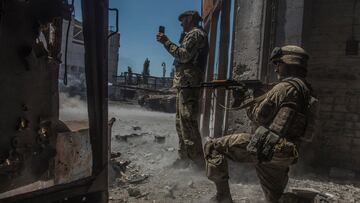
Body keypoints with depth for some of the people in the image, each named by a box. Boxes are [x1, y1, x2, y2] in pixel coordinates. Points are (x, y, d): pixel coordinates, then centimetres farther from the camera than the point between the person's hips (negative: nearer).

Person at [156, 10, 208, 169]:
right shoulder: (191, 35, 25)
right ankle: (184, 157, 20)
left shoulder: (195, 34, -5)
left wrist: (166, 42, -11)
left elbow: (184, 56, -16)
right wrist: (166, 42, 18)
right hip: (185, 83, 11)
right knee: (181, 121, 12)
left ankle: (197, 160, -6)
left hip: (188, 82, -11)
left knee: (187, 121, -11)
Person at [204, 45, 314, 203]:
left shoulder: (285, 87, -12)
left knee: (213, 147, -4)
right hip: (285, 155, 9)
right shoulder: (305, 90, 16)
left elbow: (258, 116, -11)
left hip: (265, 148, -9)